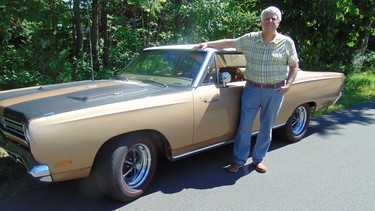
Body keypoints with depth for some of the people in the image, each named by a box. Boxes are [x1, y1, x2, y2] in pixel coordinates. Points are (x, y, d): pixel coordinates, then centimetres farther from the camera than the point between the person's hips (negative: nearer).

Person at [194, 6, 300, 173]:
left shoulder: (287, 42, -1)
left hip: (275, 91, 0)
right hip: (252, 89, 0)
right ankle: (239, 160, 17)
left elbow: (294, 66, 6)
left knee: (266, 127, 9)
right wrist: (207, 43, 4)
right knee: (244, 126, 2)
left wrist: (288, 84, -7)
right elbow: (230, 42, 9)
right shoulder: (250, 39, 0)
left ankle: (258, 159, 28)